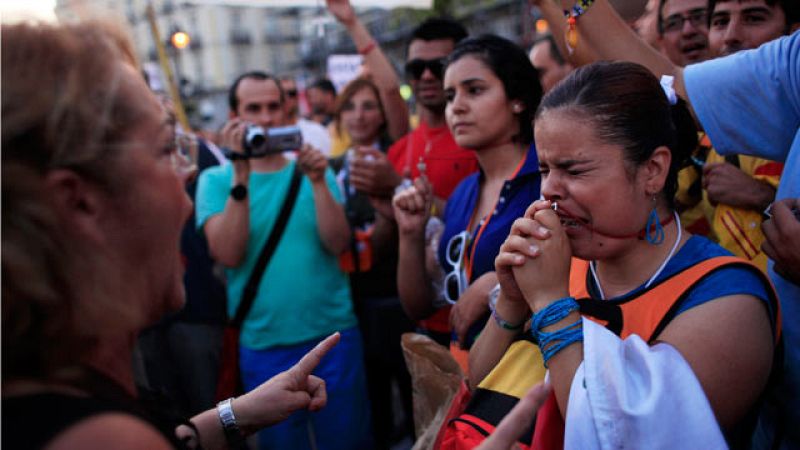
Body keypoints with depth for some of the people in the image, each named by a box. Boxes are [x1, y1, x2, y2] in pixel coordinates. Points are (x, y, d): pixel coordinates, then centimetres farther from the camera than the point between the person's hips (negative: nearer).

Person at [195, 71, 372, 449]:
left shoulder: (312, 170, 4)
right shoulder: (216, 180, 0)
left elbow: (338, 244, -8)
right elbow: (228, 254, -15)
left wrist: (318, 182, -20)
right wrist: (241, 175, -20)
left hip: (336, 335, 1)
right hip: (264, 346, -1)